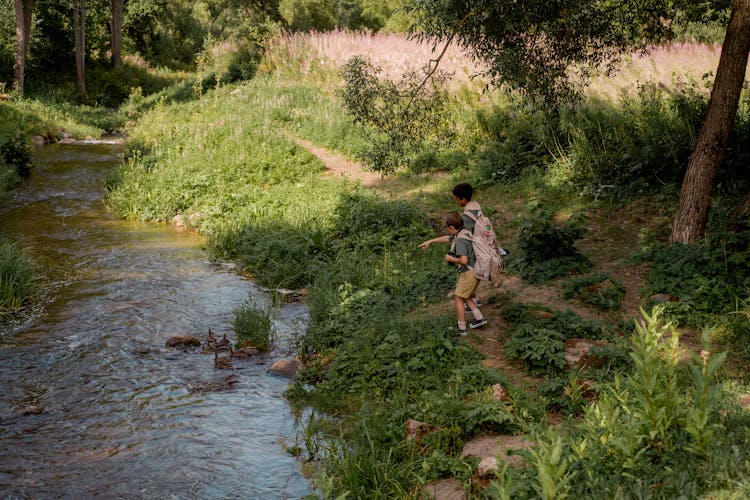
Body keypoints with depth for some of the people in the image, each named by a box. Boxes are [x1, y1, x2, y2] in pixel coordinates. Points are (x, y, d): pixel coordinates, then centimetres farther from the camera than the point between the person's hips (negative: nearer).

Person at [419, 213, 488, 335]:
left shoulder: (460, 240, -22)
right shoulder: (463, 232, 7)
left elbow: (464, 260, -30)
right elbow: (447, 238, 24)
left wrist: (450, 258, -12)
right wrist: (429, 242, 31)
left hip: (469, 273, -9)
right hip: (475, 271, 9)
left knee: (459, 300, 4)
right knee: (467, 297, 23)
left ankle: (461, 328, 10)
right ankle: (479, 318, 20)